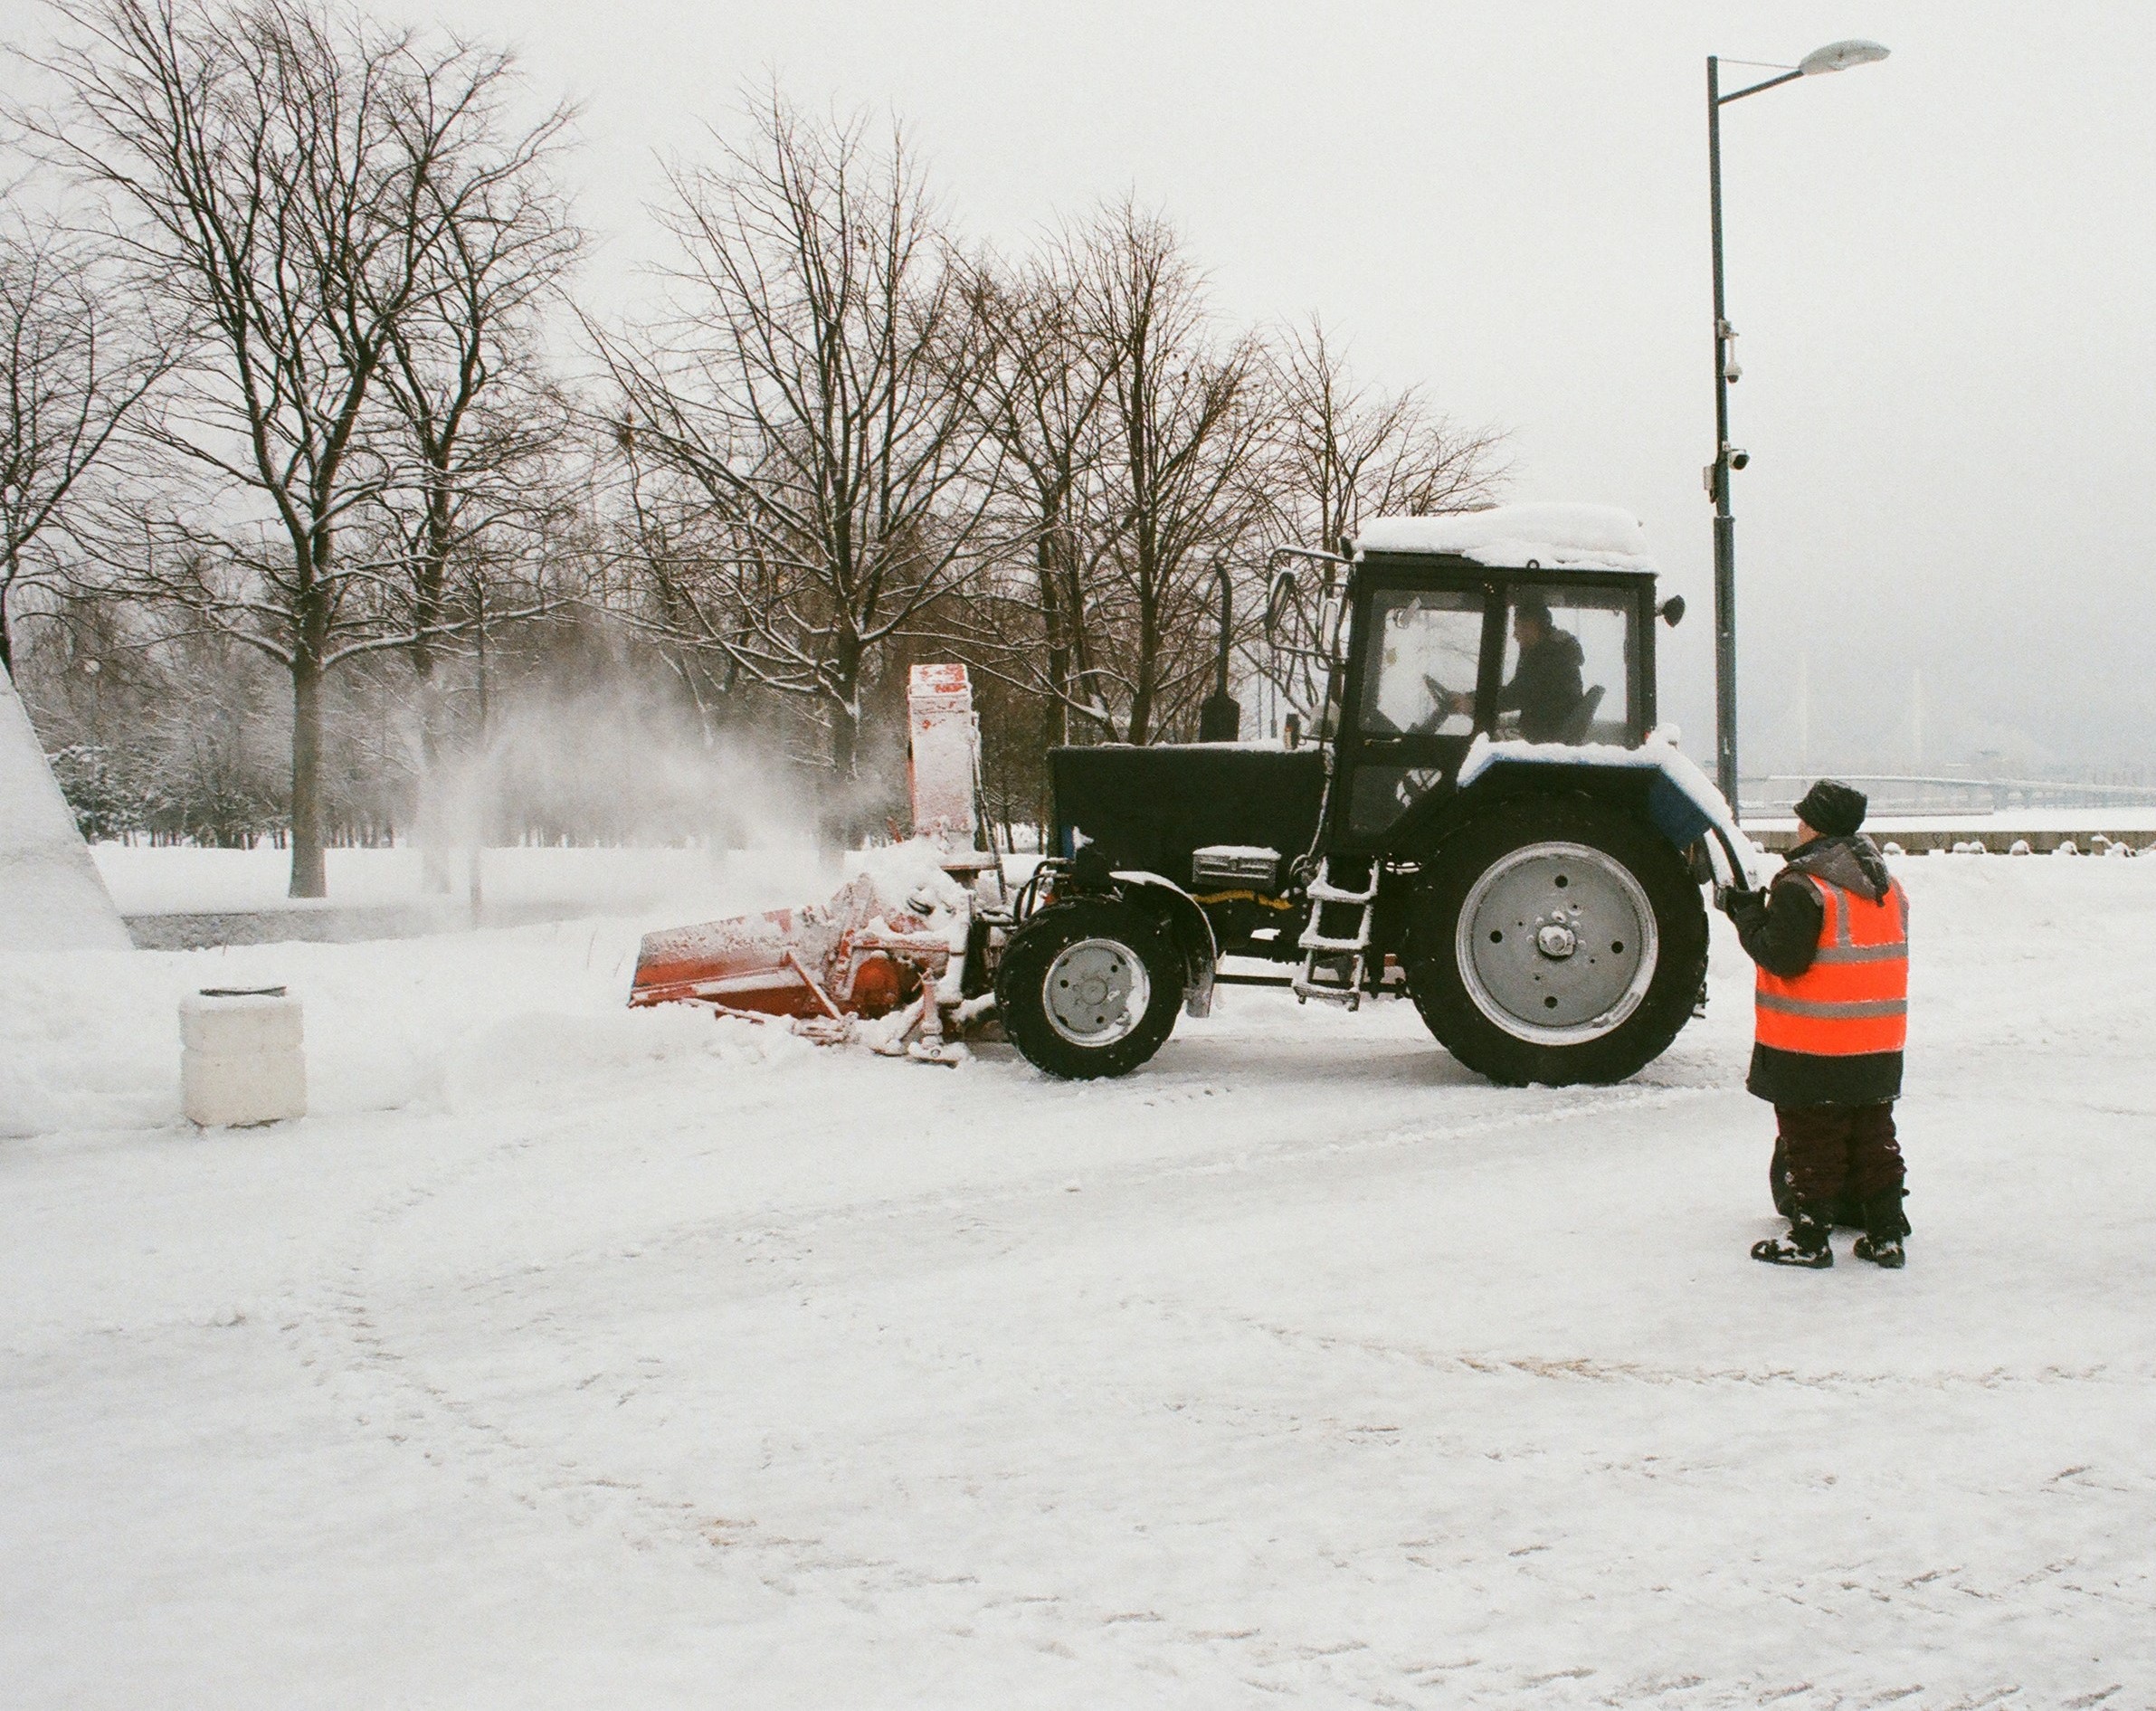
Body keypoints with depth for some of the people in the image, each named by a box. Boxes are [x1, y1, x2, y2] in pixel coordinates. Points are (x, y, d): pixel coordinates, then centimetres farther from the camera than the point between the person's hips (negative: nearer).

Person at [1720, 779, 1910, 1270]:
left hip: (1811, 1049, -7)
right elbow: (1886, 954, 16)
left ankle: (1809, 1240, 6)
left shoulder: (1801, 887, -16)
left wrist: (1748, 916, -6)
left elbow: (1783, 958, -20)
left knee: (1811, 1142, 1)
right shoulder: (1887, 886, 9)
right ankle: (1886, 1235, 17)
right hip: (1879, 1044, 7)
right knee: (1874, 1137, 15)